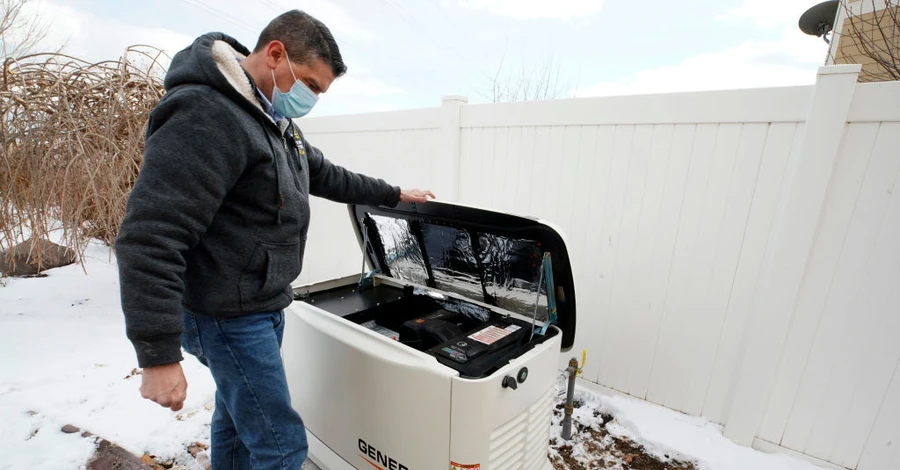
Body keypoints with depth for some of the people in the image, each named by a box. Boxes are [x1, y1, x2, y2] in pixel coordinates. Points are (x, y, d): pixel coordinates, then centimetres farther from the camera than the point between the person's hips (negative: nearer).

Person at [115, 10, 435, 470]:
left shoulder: (275, 121, 10)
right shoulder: (203, 116, -21)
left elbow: (327, 176, 20)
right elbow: (149, 239, -25)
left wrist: (394, 195, 23)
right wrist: (158, 356, -23)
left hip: (262, 307, 9)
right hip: (229, 317, -9)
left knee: (237, 420, 25)